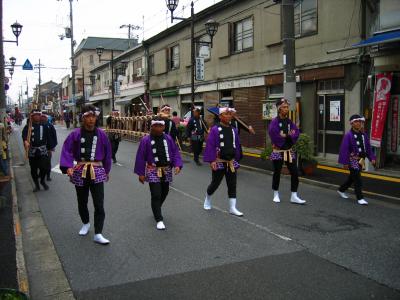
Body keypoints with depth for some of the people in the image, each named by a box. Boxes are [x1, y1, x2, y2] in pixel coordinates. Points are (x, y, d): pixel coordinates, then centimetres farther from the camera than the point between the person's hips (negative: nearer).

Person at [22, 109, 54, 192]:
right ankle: (37, 185, 24)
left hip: (43, 150, -1)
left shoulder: (44, 126, 4)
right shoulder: (28, 126, 1)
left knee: (44, 167, -11)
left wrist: (50, 147, 8)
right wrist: (25, 141, -35)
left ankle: (42, 181, 18)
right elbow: (24, 134, -16)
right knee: (33, 169, 7)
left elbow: (49, 137, 8)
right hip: (32, 151, 1)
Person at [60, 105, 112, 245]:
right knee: (82, 202, 17)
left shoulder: (101, 134, -1)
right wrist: (68, 166, -22)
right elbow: (67, 151, -7)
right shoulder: (75, 134, -5)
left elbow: (107, 153, 8)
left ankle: (98, 234, -1)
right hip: (80, 171, 1)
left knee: (99, 204, -7)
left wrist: (107, 170, 14)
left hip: (97, 172, 0)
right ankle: (85, 223, 43)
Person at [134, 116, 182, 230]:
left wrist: (177, 165, -14)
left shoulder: (168, 139, 0)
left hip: (166, 171, 4)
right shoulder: (146, 140, -8)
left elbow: (175, 152, 3)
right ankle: (159, 220, -1)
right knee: (156, 195, -9)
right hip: (153, 171, -4)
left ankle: (156, 209, 45)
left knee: (164, 193, 18)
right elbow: (140, 157, -5)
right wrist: (141, 173, -6)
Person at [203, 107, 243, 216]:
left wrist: (237, 160, 14)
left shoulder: (234, 130, 6)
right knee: (215, 183, 8)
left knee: (232, 185, 4)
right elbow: (210, 146, -14)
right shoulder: (215, 129, -10)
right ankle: (207, 199, 36)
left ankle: (232, 208, 10)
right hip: (219, 162, -5)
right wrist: (212, 160, -19)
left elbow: (237, 146, 13)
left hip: (231, 162, 5)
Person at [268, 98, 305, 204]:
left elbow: (296, 133, -3)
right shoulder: (275, 122, -9)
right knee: (277, 173, 5)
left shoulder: (290, 122, 8)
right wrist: (288, 135, -13)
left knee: (295, 173, 1)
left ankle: (294, 196, 9)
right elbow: (273, 134, -24)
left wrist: (284, 135, -19)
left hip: (289, 151, 5)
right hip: (278, 151, -5)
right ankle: (276, 195, 22)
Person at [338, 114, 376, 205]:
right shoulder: (348, 135, -13)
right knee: (357, 179, -8)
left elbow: (368, 147, 12)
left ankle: (341, 190, 38)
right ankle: (360, 198, -2)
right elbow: (344, 149, -15)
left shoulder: (363, 135, 7)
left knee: (352, 177, 19)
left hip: (361, 160, 7)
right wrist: (345, 162, -18)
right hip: (353, 160, -7)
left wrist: (372, 158, 1)